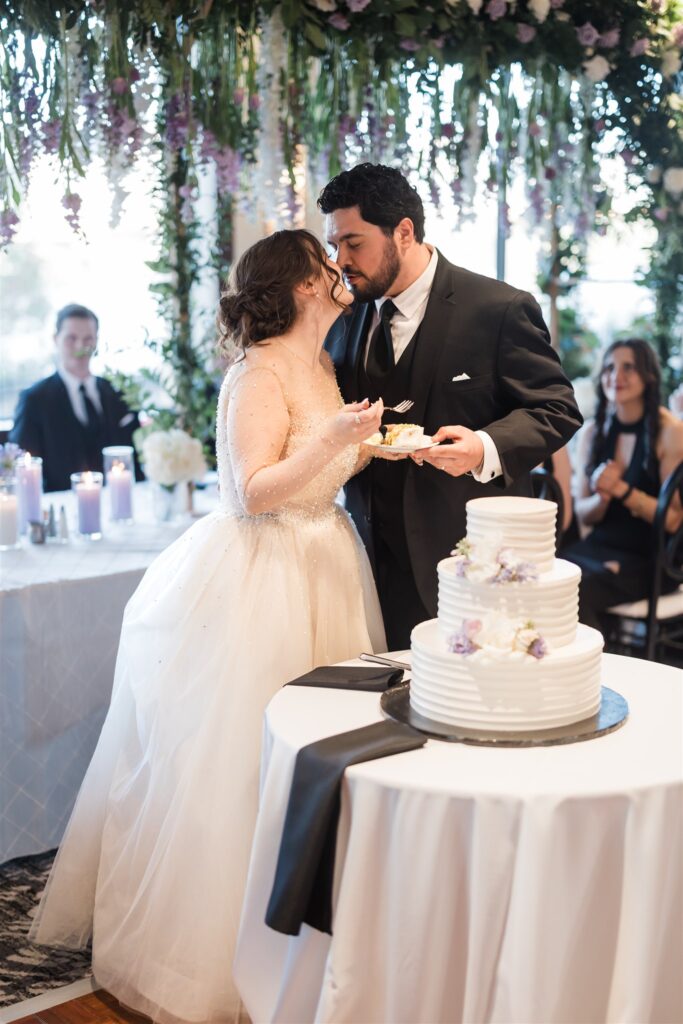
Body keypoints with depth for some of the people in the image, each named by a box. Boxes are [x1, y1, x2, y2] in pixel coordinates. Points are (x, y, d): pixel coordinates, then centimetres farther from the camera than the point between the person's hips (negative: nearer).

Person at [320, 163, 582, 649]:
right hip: (378, 558, 5)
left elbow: (557, 409, -6)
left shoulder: (501, 309, -8)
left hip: (468, 553, -5)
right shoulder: (348, 319, 10)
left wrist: (486, 448, -23)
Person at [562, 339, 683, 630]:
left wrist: (621, 490, -20)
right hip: (598, 547, 4)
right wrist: (602, 496, -13)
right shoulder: (593, 431, 7)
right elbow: (583, 515, 9)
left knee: (575, 590, -30)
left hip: (650, 558, -4)